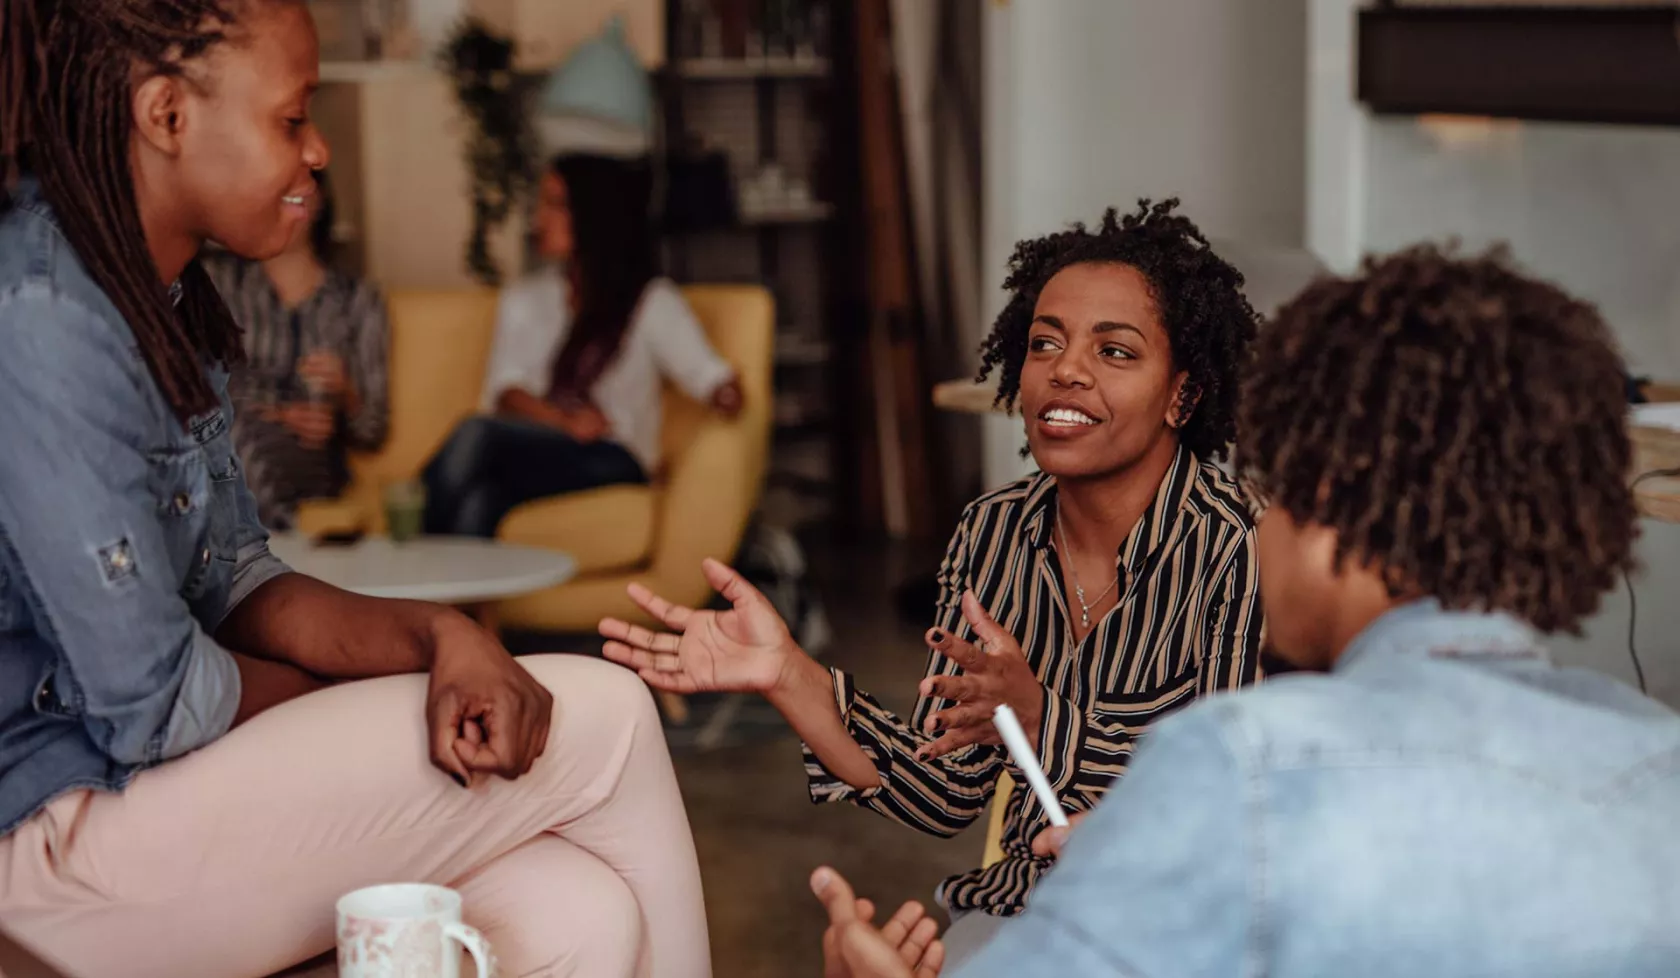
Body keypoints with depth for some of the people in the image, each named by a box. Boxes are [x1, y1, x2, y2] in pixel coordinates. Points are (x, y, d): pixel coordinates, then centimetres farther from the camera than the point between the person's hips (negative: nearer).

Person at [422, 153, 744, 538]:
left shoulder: (652, 301, 10)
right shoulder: (524, 298, 23)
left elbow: (705, 372, -4)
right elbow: (504, 390, 8)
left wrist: (725, 391, -30)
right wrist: (562, 421, -14)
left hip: (611, 462, -4)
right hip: (528, 457, 4)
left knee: (477, 434, -33)